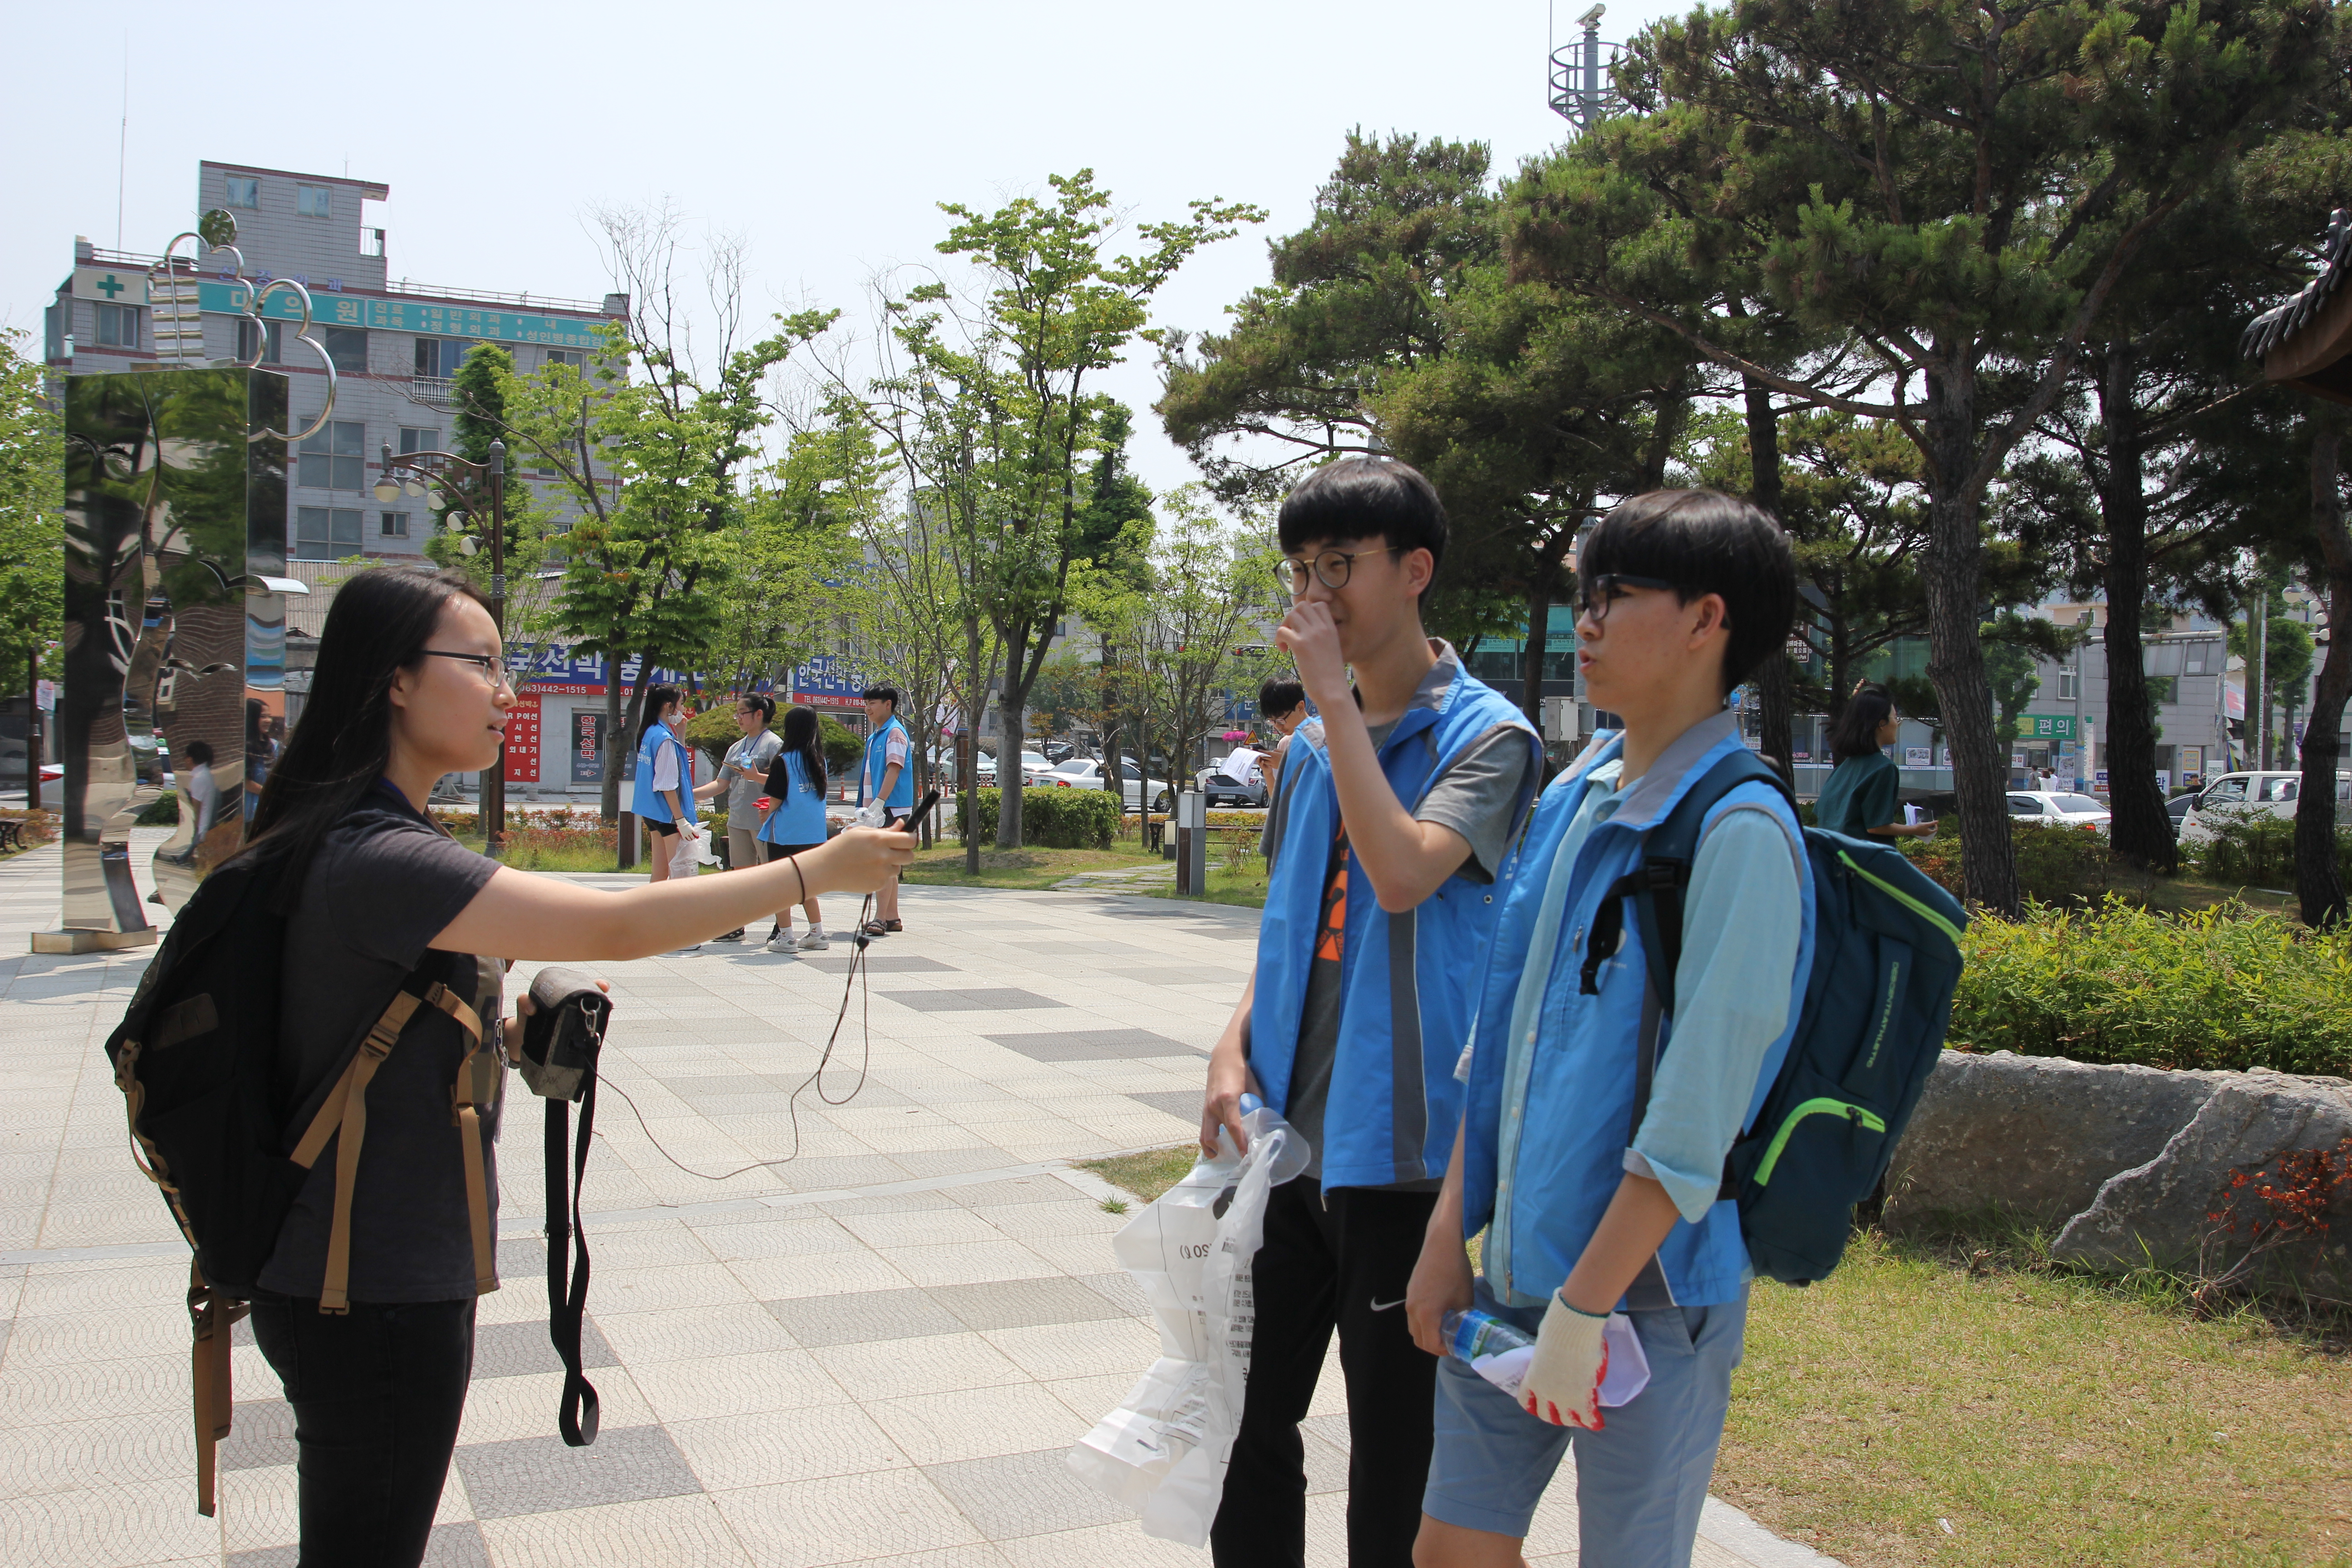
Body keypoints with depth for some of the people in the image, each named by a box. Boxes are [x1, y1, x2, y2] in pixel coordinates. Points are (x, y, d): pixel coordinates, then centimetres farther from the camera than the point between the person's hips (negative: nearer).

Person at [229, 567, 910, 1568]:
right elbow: (617, 927, -30)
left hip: (399, 1273, 10)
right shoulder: (378, 861, -25)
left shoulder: (365, 840, 9)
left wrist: (516, 1033, 2)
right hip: (373, 1297, -10)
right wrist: (814, 870, -22)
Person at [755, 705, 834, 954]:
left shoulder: (784, 761, -11)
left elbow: (776, 799, -11)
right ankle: (817, 934, 16)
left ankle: (784, 937, 4)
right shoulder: (819, 760, 6)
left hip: (785, 833, -6)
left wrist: (765, 817, 10)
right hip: (813, 833, 6)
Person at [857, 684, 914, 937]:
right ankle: (892, 917, 15)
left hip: (890, 808, -10)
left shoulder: (895, 733, -9)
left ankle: (880, 918, -13)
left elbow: (894, 769, -18)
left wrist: (879, 803, -24)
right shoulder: (875, 736, 20)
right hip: (877, 808, 10)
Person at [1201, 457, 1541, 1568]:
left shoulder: (1485, 735, -8)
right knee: (1250, 1413, 16)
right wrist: (1234, 1052, 3)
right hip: (1284, 1134, 7)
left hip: (1395, 1143, -6)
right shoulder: (1310, 746, 12)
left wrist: (1336, 698, -20)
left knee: (1395, 1439, 6)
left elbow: (1403, 874, -26)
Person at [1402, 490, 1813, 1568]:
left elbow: (1694, 1118, -19)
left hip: (1647, 1284, -7)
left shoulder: (1739, 831, -16)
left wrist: (1584, 1307, -17)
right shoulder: (1573, 798, 8)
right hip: (1514, 1268, 7)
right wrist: (1448, 1237, 9)